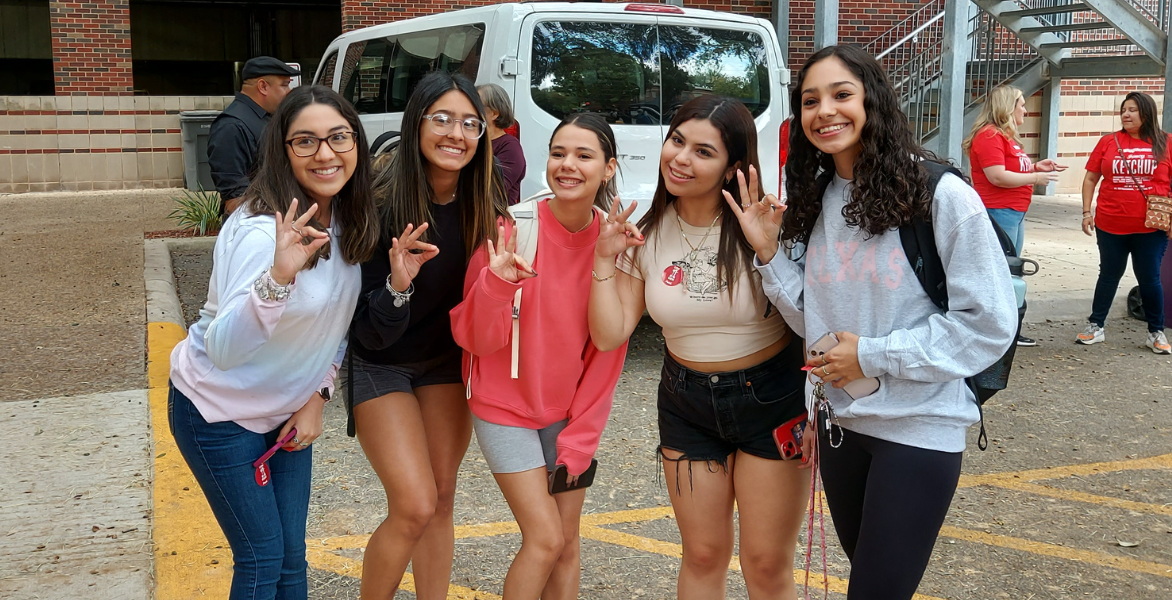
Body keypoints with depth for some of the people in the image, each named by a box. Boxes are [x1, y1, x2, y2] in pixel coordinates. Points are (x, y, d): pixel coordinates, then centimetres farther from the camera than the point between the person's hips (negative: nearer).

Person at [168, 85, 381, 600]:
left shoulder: (349, 220, -6)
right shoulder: (262, 230, -29)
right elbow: (223, 349, -37)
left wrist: (318, 394, -1)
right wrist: (278, 276, -51)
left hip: (288, 410, 7)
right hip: (218, 412, -6)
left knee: (292, 557, 12)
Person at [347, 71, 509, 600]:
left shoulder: (485, 203, -13)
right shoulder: (382, 205, -26)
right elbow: (373, 332, -23)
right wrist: (398, 284, -43)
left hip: (446, 360, 5)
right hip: (380, 364, -4)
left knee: (442, 498, 8)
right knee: (414, 507, -11)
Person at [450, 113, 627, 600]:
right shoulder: (511, 228, -18)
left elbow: (607, 351, -2)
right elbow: (476, 338, -15)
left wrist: (578, 439, -3)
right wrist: (497, 282, -34)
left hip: (571, 410, 3)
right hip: (507, 406, -3)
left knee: (567, 545, 9)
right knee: (545, 539, -7)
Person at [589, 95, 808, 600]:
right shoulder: (646, 232, -4)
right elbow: (608, 335, -5)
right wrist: (605, 259, -13)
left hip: (771, 395, -3)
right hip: (686, 402, 3)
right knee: (703, 556, 14)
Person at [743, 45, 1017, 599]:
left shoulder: (941, 196, -16)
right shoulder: (815, 201, 3)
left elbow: (990, 323, -15)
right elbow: (815, 321, 6)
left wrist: (874, 356, -17)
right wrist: (768, 252, -7)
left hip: (920, 428, -6)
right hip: (840, 421, 6)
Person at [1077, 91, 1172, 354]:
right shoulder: (1109, 142, 2)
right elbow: (1091, 178, 6)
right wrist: (1087, 211, -1)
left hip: (1151, 229, -1)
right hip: (1110, 226, 1)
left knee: (1149, 279, 6)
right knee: (1109, 275, 12)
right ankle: (1096, 326, 21)